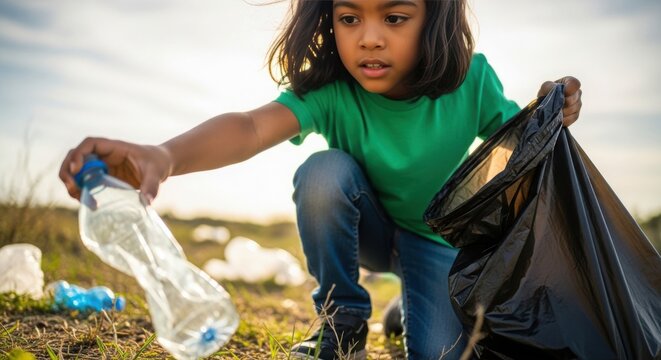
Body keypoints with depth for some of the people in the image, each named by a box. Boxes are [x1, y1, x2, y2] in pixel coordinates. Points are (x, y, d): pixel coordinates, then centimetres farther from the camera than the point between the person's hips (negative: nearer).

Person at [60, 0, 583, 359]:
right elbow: (255, 126, -48)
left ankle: (404, 310, 16)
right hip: (365, 230, 0)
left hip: (435, 237, 0)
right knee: (324, 172, -33)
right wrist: (163, 155, -67)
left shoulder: (470, 80, -24)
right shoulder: (329, 90, -30)